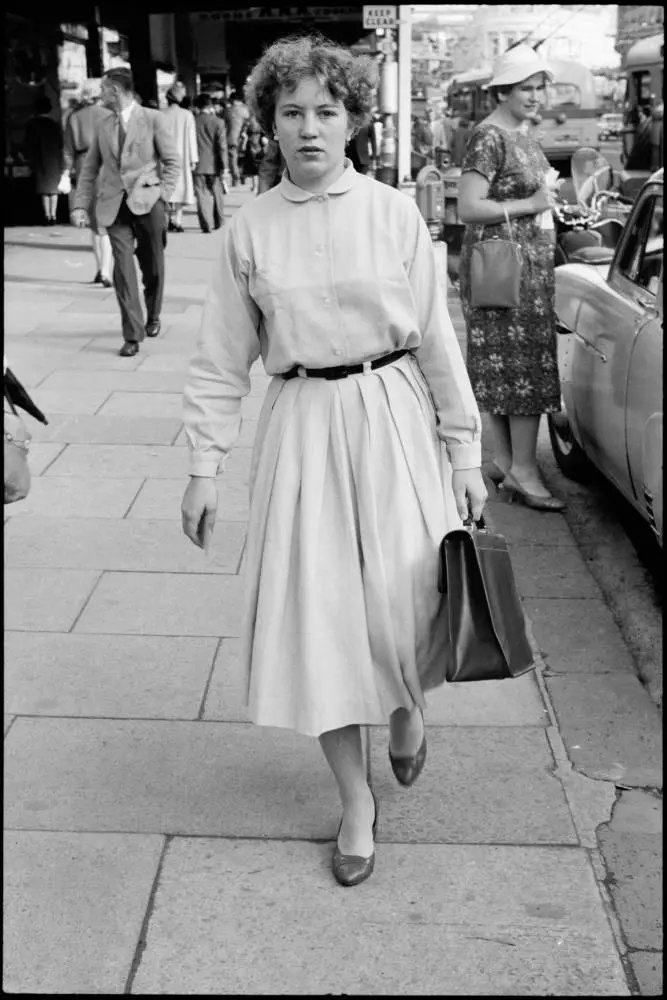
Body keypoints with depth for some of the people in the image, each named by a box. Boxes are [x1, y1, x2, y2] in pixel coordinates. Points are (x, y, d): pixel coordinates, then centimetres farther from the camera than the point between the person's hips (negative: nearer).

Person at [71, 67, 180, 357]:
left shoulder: (153, 118, 1)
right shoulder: (103, 126, 13)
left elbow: (172, 162, 1)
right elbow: (89, 169, 14)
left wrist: (162, 195, -9)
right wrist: (81, 205, 4)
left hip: (147, 202, -2)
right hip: (115, 206, 2)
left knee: (152, 267, 9)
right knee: (123, 268, -9)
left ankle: (153, 318, 32)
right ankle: (132, 334, -7)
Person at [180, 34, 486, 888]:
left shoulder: (394, 214, 0)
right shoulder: (249, 230, 1)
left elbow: (436, 340, 3)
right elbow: (221, 361, 5)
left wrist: (463, 450, 2)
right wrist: (203, 466, 1)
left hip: (394, 418, 0)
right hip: (302, 428, 1)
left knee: (403, 596, -2)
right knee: (313, 609, 1)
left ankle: (407, 707, 37)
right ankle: (355, 800, 19)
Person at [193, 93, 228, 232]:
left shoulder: (193, 121, -3)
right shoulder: (218, 122, -4)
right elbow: (222, 146, -6)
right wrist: (223, 165, -3)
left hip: (198, 164, -1)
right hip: (214, 165, 1)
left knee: (202, 195, 1)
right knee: (216, 193, 15)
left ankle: (206, 225, -4)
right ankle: (219, 222, 24)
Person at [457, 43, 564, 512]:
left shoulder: (522, 135, 16)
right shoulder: (489, 137, -13)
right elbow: (468, 208, -20)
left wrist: (548, 197, 12)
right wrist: (530, 205, -17)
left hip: (530, 261, 9)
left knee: (504, 366, 12)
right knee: (524, 364, -9)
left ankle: (505, 461, 19)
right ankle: (522, 471, -4)